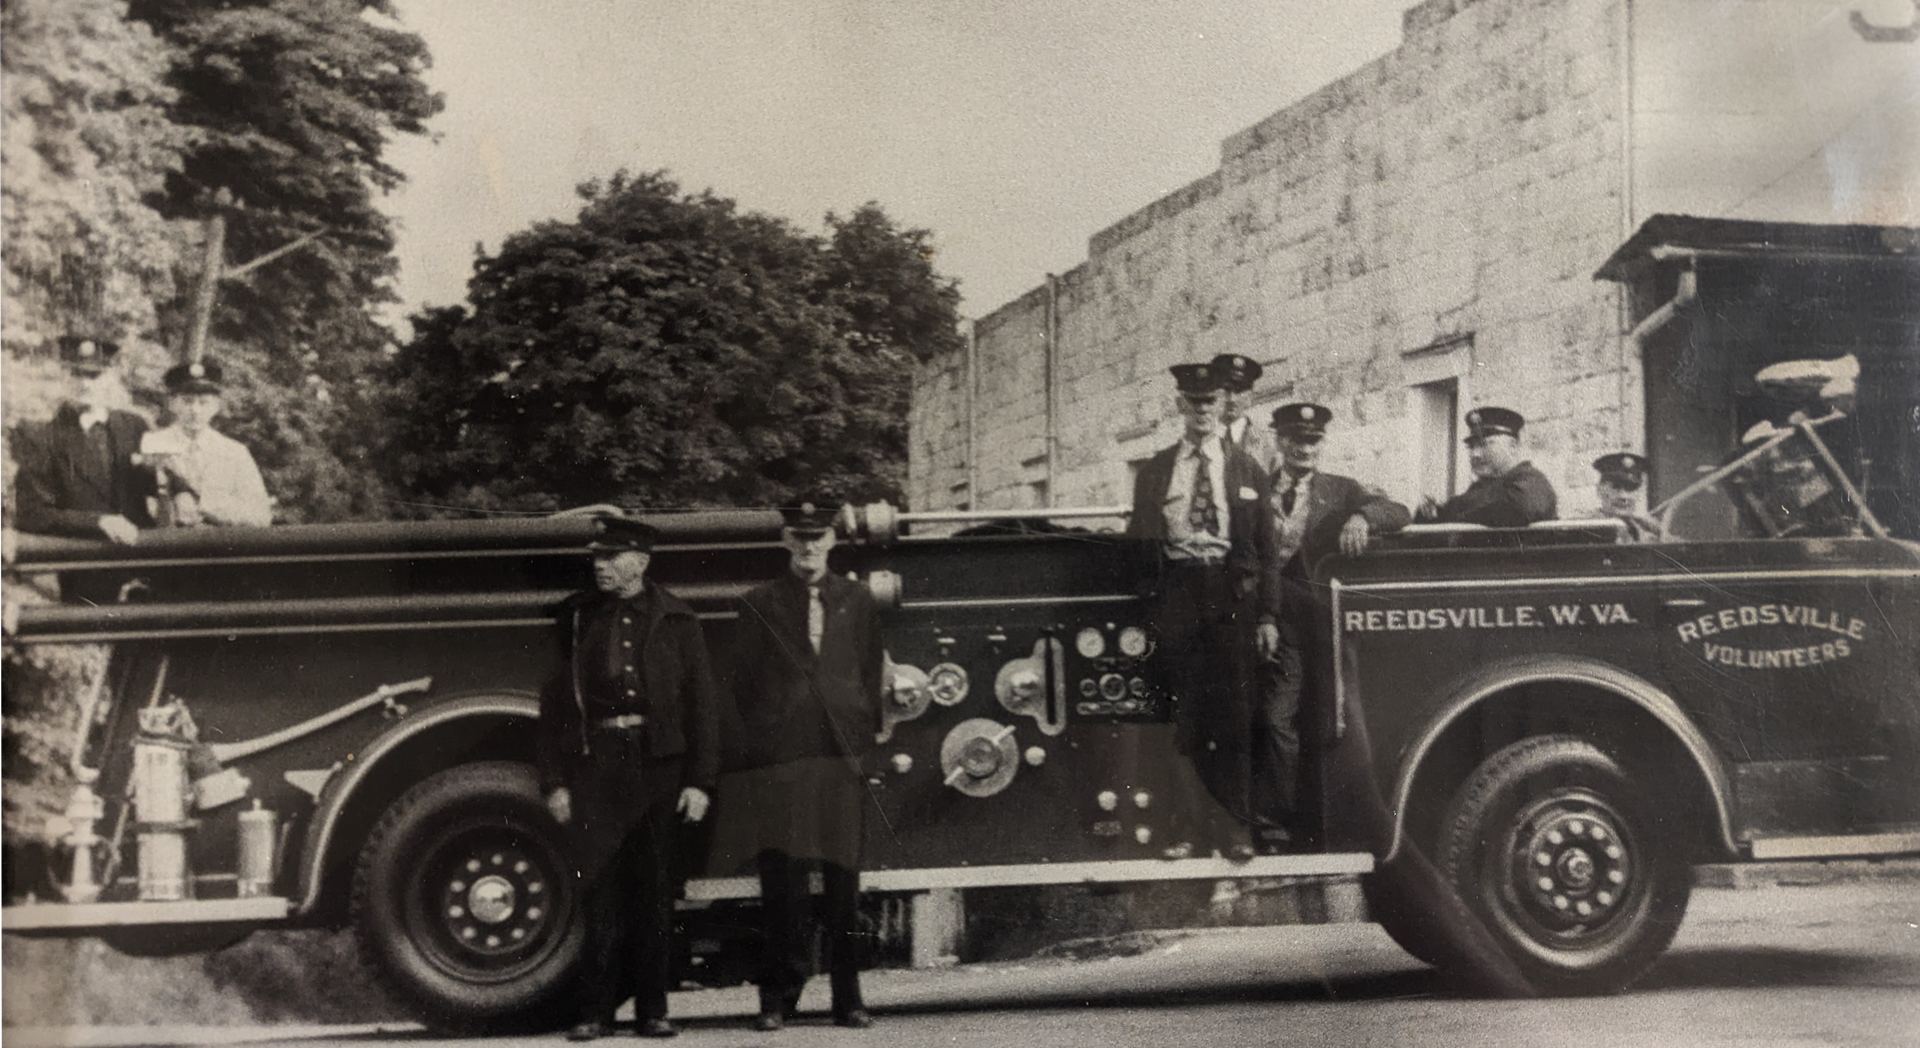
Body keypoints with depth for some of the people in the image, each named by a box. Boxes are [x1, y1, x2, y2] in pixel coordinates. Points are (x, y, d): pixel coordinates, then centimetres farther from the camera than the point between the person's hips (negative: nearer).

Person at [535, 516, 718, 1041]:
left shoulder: (675, 620, 5)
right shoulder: (577, 618, 8)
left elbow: (701, 703, 3)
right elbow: (554, 702, 7)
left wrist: (699, 781, -4)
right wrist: (554, 781, 1)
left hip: (659, 766, 0)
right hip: (595, 764, 1)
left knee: (655, 889, 5)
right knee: (599, 886, 0)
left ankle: (652, 1009, 15)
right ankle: (596, 1011, 9)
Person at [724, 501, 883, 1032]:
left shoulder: (857, 602, 14)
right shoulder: (759, 606, 10)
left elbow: (872, 679, 12)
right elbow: (744, 689, 8)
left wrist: (870, 747, 5)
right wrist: (751, 753, 0)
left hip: (844, 758, 1)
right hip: (779, 761, -1)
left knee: (844, 879, 4)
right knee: (781, 881, -2)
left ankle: (848, 997, 12)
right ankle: (779, 996, 6)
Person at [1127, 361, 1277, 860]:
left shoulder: (1248, 471, 10)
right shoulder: (1154, 472, 11)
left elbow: (1266, 549, 8)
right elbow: (1138, 543, 10)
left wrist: (1268, 614, -1)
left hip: (1231, 594, -1)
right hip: (1175, 592, 1)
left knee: (1232, 711, -1)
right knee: (1182, 712, 1)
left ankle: (1234, 825, 7)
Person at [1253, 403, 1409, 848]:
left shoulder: (1342, 491, 13)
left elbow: (1399, 514, -1)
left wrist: (1361, 517, -22)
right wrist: (1261, 619, -9)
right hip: (1283, 629, -1)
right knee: (1275, 720, -11)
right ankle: (1272, 825, -6)